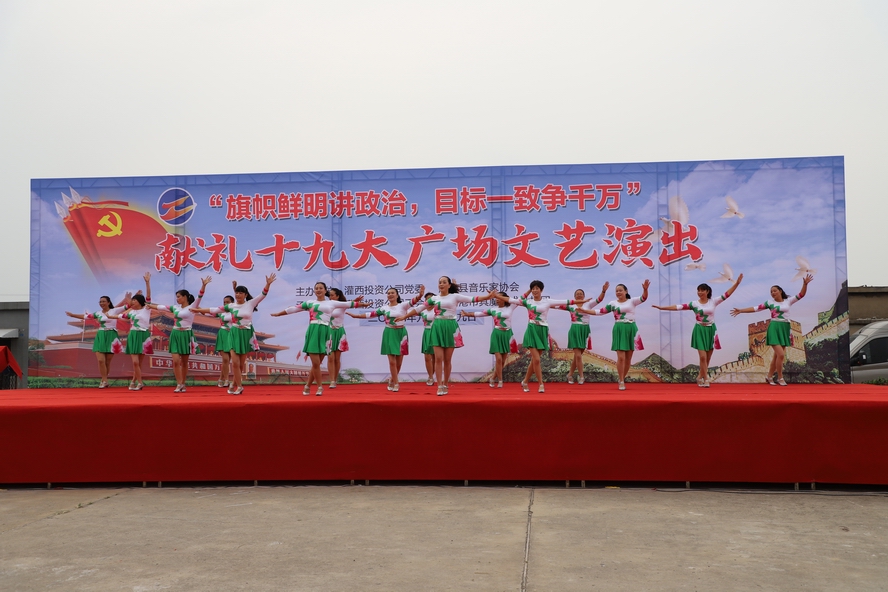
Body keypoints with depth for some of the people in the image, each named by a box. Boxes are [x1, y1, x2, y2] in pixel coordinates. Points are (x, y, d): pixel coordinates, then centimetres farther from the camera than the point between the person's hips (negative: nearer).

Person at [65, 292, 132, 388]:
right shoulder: (98, 313, 11)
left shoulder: (114, 311, -1)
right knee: (100, 360, -9)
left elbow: (128, 307, -9)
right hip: (100, 337, 3)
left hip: (111, 337, -3)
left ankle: (104, 380, 15)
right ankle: (104, 381, 0)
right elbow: (85, 316, 17)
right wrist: (72, 315, 17)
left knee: (107, 361, 1)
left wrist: (128, 299, -26)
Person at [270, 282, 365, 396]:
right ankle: (320, 386, 8)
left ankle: (308, 386, 15)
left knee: (317, 363, 0)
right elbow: (294, 309, 15)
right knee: (315, 363, -9)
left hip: (325, 333, 1)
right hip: (313, 332, -1)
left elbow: (348, 304, 22)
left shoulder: (332, 303, 15)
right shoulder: (310, 303, 12)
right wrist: (278, 314, 17)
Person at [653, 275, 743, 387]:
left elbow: (727, 294, -4)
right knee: (703, 357, -10)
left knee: (707, 358, 7)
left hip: (711, 330, 2)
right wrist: (662, 307, -17)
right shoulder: (694, 304, -2)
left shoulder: (713, 301, 1)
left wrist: (737, 283, -14)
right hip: (700, 330, -2)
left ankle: (700, 377, 24)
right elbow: (679, 307, -9)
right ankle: (706, 380, -1)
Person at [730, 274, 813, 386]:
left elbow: (801, 294, 1)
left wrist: (805, 284, -15)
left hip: (785, 329, 3)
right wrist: (741, 310, -5)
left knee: (777, 355, 7)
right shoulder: (770, 302, 4)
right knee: (781, 354, -14)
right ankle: (780, 378, -1)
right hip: (774, 328, -3)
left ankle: (769, 377, 19)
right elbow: (756, 308, 1)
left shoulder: (788, 301, 8)